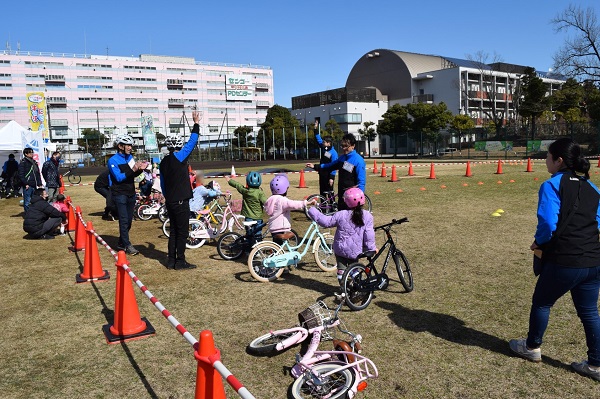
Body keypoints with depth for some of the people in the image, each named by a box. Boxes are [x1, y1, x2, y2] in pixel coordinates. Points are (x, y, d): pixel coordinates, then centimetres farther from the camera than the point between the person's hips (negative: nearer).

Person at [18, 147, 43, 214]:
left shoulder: (34, 162, 18)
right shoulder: (23, 162, -4)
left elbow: (38, 174, 21)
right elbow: (21, 175, -10)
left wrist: (39, 183, 14)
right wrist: (25, 184, -15)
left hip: (34, 185, 7)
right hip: (27, 186, -7)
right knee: (27, 202, -5)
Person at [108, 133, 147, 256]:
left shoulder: (130, 157, 11)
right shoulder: (113, 160, -9)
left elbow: (133, 175, 11)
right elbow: (119, 177, -18)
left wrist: (140, 169, -9)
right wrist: (133, 170, -28)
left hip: (131, 193, 7)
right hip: (120, 194, -7)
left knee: (129, 220, 10)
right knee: (124, 220, -8)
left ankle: (121, 243, 23)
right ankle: (127, 245, -5)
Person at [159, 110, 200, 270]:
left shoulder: (164, 162, 11)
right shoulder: (178, 158, -12)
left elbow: (162, 184, 17)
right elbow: (192, 143, -9)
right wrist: (196, 124, -1)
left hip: (169, 201, 8)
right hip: (180, 201, -8)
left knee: (173, 231, 14)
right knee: (182, 231, -1)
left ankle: (171, 260, 18)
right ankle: (180, 261, 3)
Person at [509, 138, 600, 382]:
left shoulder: (552, 185, -11)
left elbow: (548, 223, -19)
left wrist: (539, 243, -2)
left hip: (563, 261, -6)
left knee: (541, 302, 16)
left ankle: (532, 347, 33)